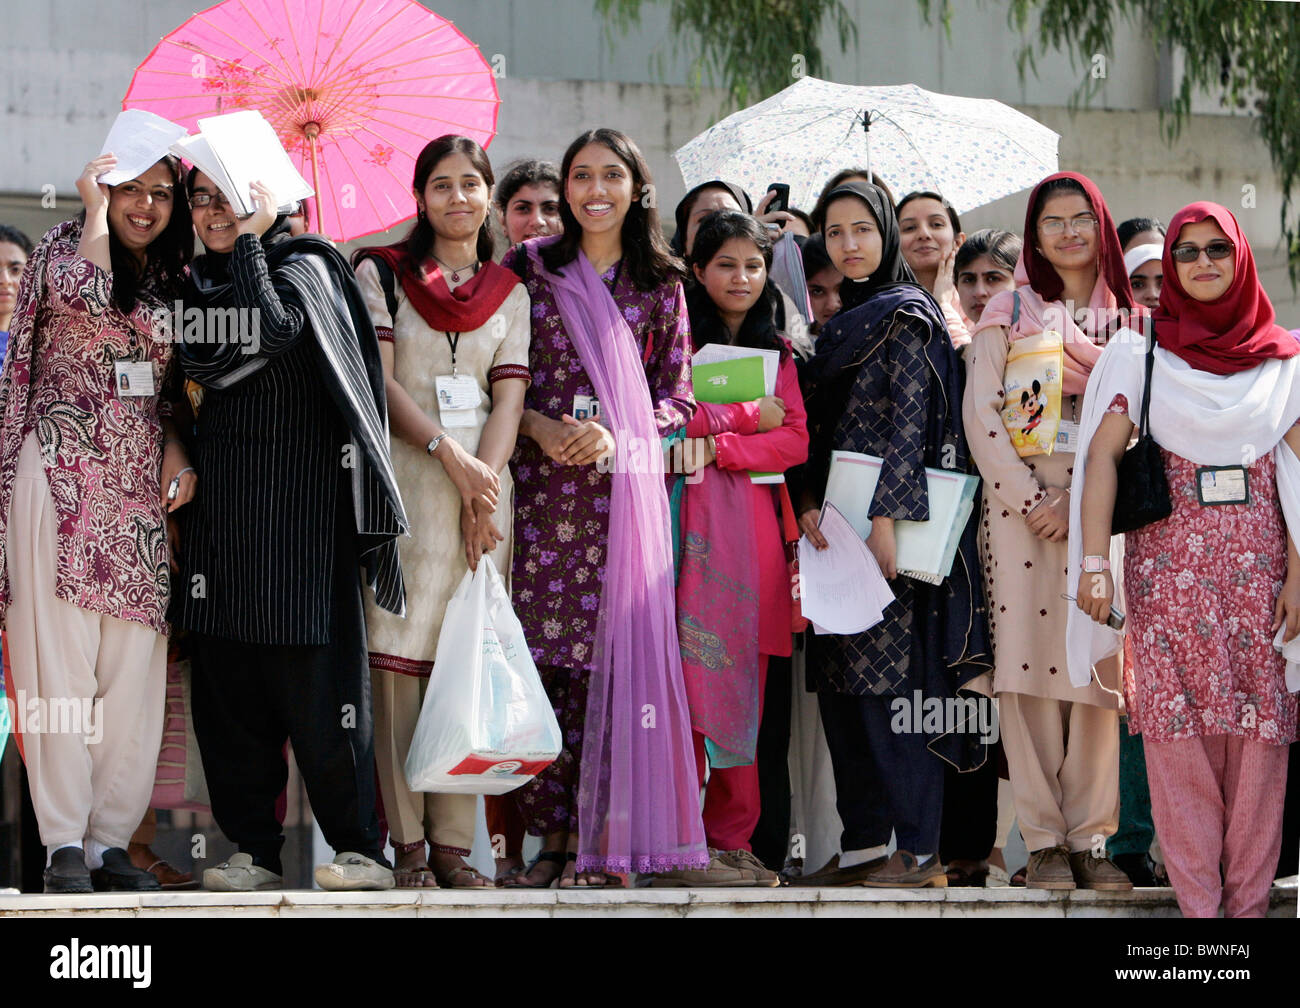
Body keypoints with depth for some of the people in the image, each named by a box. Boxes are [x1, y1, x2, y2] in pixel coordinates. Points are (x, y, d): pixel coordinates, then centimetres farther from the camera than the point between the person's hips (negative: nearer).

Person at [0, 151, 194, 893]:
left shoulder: (174, 282, 16)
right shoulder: (64, 248, 2)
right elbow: (84, 296, -21)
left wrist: (178, 451, 3)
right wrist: (97, 211, -8)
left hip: (141, 484, 5)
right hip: (63, 475, -5)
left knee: (134, 666, -1)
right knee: (61, 656, -7)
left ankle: (109, 840, 2)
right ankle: (65, 845, -8)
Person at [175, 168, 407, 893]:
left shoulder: (303, 265, -1)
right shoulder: (200, 281, 18)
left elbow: (275, 328, -19)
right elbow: (195, 367, 15)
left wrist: (250, 239, -12)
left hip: (299, 498, -6)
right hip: (220, 499, 6)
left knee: (311, 673, -9)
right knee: (227, 682, 2)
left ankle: (360, 850, -5)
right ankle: (255, 851, 6)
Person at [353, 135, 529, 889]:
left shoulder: (509, 292, 15)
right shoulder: (382, 273, 8)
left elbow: (509, 397, 7)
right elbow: (379, 379, -1)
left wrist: (483, 488, -7)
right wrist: (447, 452, -12)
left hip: (483, 483, 2)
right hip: (404, 479, -2)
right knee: (398, 652, -8)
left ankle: (454, 839, 0)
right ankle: (408, 841, -6)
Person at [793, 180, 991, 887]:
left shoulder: (906, 316, -5)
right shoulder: (843, 324, 20)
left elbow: (909, 423, -13)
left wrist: (885, 517, -20)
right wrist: (809, 502, 4)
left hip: (892, 523, -8)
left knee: (894, 677, -10)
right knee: (843, 681, 6)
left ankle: (917, 851, -10)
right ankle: (863, 842, 9)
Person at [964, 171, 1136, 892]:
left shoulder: (1129, 319, 13)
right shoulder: (1008, 313, 10)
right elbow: (981, 415, 3)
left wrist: (1081, 503, -8)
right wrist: (1030, 501, -7)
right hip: (1021, 503, -1)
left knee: (1100, 665, -5)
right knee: (1030, 669, -8)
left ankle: (1091, 837, 0)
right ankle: (1044, 839, -4)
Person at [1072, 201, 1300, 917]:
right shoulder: (1142, 354, 7)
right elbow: (1103, 454, -2)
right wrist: (1094, 561, -13)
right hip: (1170, 558, -1)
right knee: (1179, 728, -5)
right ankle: (1197, 905, -2)